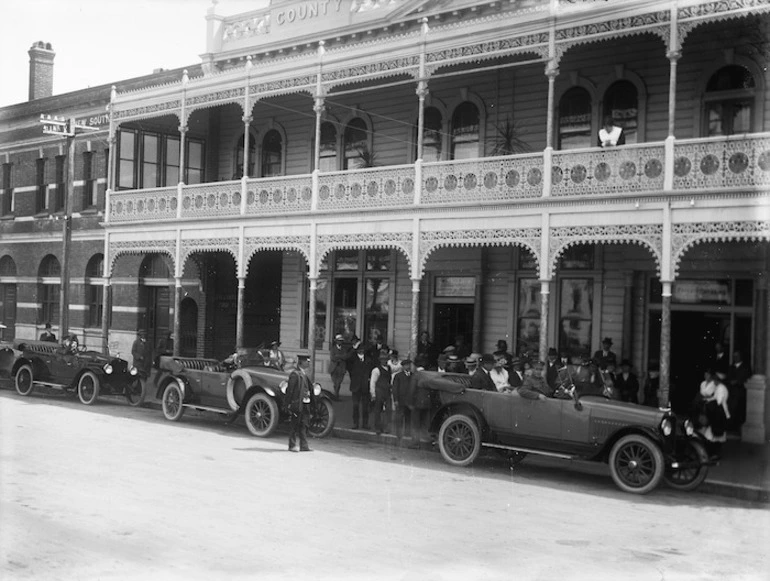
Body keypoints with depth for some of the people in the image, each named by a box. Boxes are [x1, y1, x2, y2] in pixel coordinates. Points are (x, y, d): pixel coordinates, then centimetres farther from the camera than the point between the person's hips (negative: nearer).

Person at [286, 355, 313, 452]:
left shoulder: (304, 374, 15)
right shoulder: (295, 374, -11)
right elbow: (290, 389, -13)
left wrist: (310, 399, 14)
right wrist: (289, 404, -16)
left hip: (305, 403, 8)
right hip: (297, 403, -8)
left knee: (304, 424, 9)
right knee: (295, 425, -1)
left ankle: (304, 446, 13)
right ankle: (292, 446, 7)